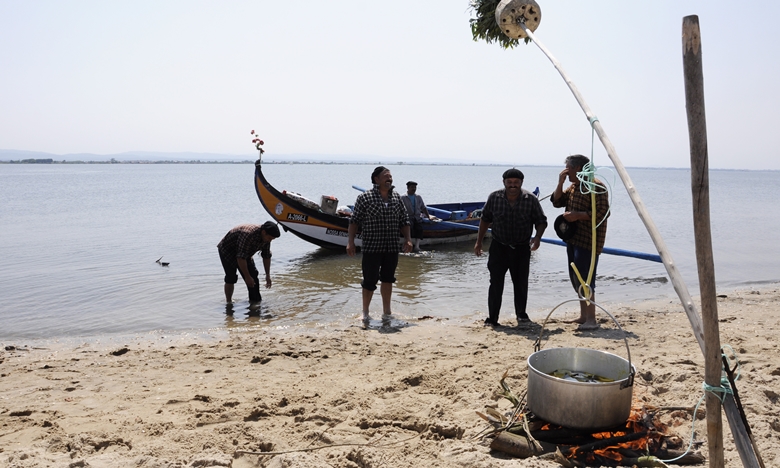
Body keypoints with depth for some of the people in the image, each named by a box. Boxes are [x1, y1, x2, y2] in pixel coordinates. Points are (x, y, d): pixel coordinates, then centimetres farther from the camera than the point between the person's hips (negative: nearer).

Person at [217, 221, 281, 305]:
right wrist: (247, 277, -34)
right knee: (231, 278, -14)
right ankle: (229, 302, 1)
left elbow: (266, 256, -1)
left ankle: (256, 301, 7)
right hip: (227, 250, -7)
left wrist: (268, 275, -2)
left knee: (253, 275, -1)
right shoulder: (248, 235, -40)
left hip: (244, 252, 7)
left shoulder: (266, 237, -15)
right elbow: (241, 258, -39)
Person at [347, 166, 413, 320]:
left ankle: (386, 311, 28)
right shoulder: (364, 198, -6)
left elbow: (404, 221, 13)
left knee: (388, 279, 14)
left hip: (392, 248, 5)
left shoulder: (397, 198, 8)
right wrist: (350, 241, -11)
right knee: (370, 280, -1)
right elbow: (354, 221, -4)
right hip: (371, 248, -5)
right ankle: (365, 312, 17)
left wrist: (407, 239, 2)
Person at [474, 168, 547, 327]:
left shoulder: (531, 200, -8)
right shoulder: (494, 198, -5)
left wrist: (537, 237, -19)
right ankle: (492, 318, 7)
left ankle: (521, 315, 27)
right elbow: (485, 219, 6)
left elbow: (541, 221, 0)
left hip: (521, 248, 0)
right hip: (498, 247, 0)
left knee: (521, 283, 8)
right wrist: (479, 242, 7)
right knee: (496, 283, -1)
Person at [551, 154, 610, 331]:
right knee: (575, 278, 15)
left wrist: (578, 215, -22)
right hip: (573, 237, 10)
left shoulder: (596, 187, -15)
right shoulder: (573, 186, 15)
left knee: (584, 279, -11)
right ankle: (583, 316, 25)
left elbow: (602, 213, -21)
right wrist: (560, 182, 4)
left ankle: (591, 320, -4)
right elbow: (557, 202, 16)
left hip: (588, 240, -10)